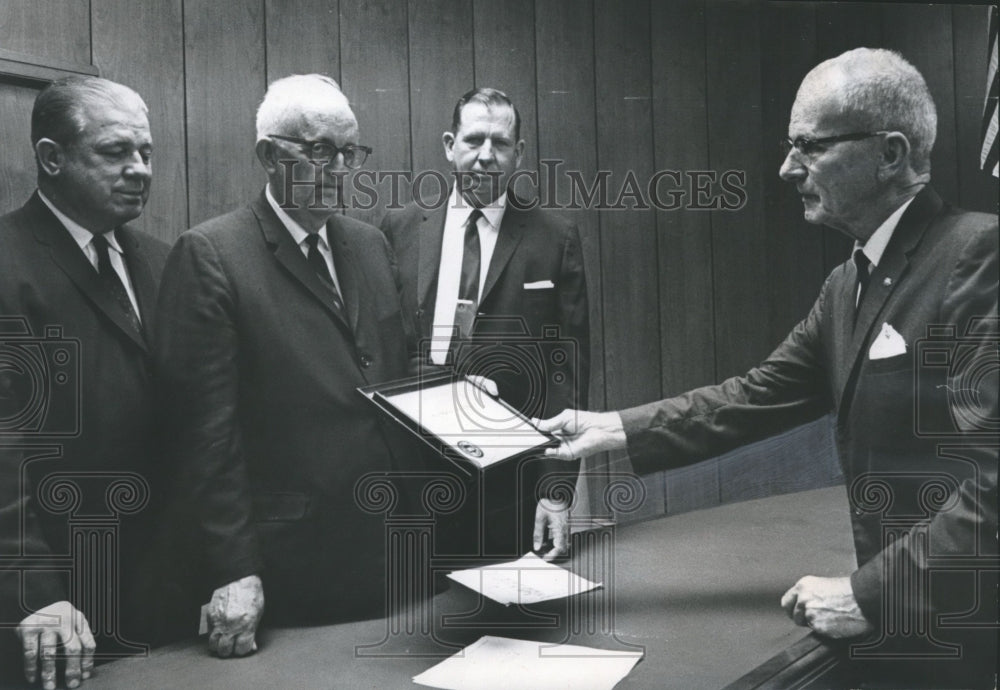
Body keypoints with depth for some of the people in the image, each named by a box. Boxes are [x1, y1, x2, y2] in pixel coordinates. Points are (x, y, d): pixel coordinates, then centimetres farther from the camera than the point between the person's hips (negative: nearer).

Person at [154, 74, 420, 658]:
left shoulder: (371, 244, 10)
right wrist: (233, 569, -15)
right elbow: (206, 426, -13)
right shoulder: (209, 255, -10)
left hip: (391, 545, 6)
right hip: (290, 561, -6)